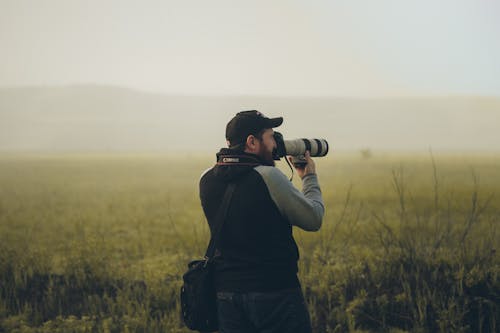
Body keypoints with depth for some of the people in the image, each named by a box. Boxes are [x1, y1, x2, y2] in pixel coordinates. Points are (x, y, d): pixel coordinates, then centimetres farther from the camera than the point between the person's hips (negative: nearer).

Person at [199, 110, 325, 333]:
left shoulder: (207, 180, 2)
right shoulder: (268, 177, -16)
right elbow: (313, 219, -7)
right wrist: (309, 177, 9)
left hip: (225, 292, 6)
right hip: (275, 292, -6)